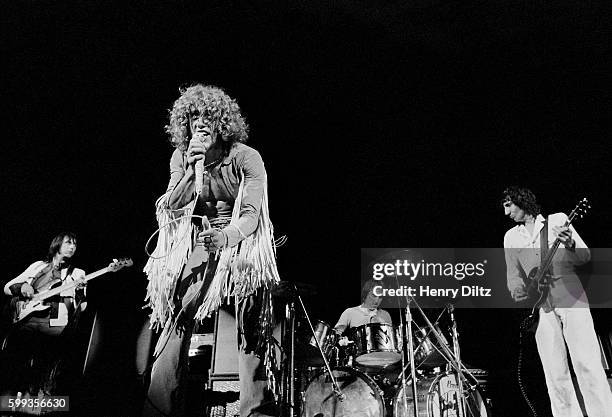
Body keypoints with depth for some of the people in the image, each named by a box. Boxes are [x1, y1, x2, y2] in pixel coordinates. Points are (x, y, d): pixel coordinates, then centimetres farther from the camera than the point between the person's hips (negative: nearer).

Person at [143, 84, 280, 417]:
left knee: (251, 329, -10)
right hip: (199, 242, 3)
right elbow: (172, 208, -5)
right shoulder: (181, 157, 4)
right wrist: (194, 166, -16)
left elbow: (252, 216, -17)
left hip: (241, 239, -3)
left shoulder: (246, 158, -10)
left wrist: (226, 237, -38)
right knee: (177, 313, -11)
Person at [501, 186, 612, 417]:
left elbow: (584, 257, 2)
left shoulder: (558, 220, 6)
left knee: (587, 365, -10)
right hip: (540, 307, 3)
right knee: (555, 375, 0)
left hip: (571, 299, -2)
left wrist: (570, 245, -21)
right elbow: (513, 274, 10)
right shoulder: (511, 237, 13)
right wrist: (517, 290, -12)